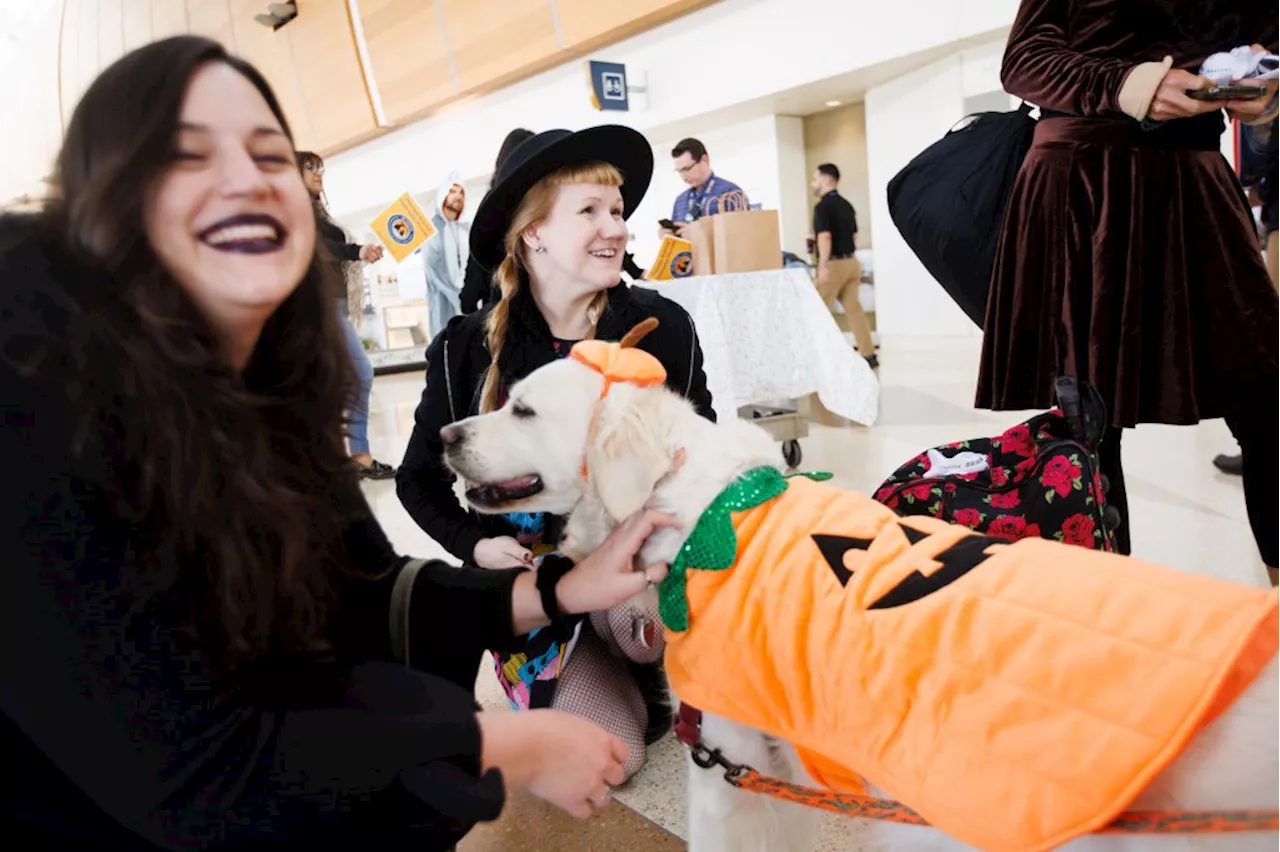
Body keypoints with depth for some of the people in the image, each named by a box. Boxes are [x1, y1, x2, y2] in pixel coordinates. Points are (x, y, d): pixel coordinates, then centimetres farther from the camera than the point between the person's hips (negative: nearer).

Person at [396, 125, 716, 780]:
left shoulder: (661, 325, -8)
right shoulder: (468, 349, -10)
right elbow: (419, 479, 4)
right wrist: (475, 545, -12)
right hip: (534, 579, 0)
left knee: (638, 614, -35)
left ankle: (646, 673, 4)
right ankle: (590, 681, 25)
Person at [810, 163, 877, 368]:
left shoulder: (823, 206, -12)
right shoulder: (846, 204, 15)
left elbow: (825, 237, -22)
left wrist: (823, 267, -24)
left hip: (834, 263, -8)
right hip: (850, 261, 9)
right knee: (854, 307, 8)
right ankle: (868, 355, 7)